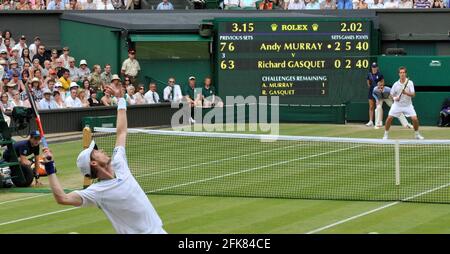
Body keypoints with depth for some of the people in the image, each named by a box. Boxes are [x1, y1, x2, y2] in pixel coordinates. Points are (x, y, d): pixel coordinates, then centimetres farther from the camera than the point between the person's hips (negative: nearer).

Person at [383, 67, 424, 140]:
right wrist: (395, 98, -17)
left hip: (408, 105, -1)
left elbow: (413, 94, -14)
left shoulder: (410, 83, -9)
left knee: (415, 119, -12)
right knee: (389, 118, -10)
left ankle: (417, 135, 11)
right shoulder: (396, 84, -6)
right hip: (397, 104, 1)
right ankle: (386, 135, 7)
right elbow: (391, 94, 5)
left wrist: (406, 93, -33)